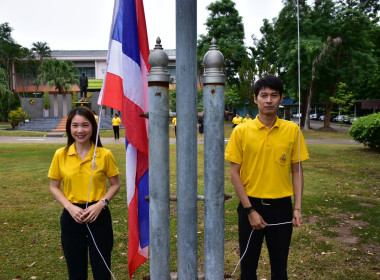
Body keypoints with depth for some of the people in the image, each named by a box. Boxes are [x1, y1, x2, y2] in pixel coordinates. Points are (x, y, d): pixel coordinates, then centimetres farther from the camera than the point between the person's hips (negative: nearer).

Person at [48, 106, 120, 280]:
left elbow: (115, 184, 2)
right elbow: (54, 187, 4)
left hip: (98, 216, -1)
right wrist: (70, 207, -11)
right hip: (71, 216, 2)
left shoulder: (104, 155, -7)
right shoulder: (60, 155, -3)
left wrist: (100, 203, -13)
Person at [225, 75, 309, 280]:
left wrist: (297, 208, -3)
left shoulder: (292, 130, -1)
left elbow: (296, 171, 4)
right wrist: (250, 210, -9)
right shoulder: (241, 131, -6)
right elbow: (234, 173, -5)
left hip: (281, 206, 1)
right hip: (251, 204, -1)